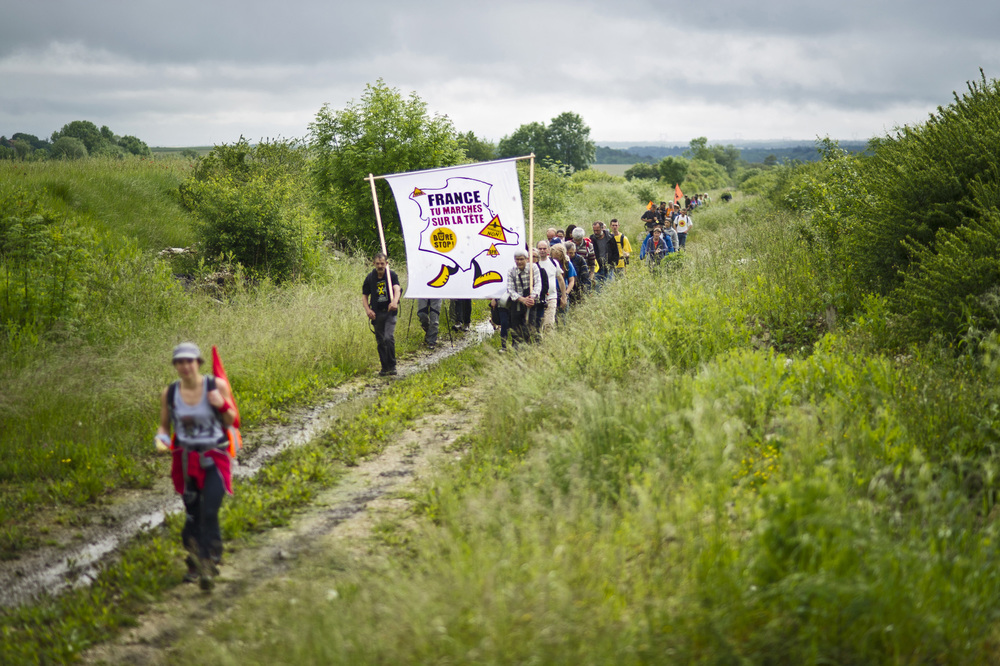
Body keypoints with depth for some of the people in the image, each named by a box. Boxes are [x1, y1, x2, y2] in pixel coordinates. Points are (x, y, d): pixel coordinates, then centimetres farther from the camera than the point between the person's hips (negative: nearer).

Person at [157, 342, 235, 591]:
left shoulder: (217, 386, -8)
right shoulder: (169, 393, -2)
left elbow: (231, 421, -1)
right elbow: (164, 425, 11)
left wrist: (222, 405, -20)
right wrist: (160, 439, -10)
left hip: (214, 460, -3)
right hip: (186, 460, 3)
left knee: (209, 513, -16)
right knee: (192, 515, 11)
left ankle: (209, 566, -10)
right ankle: (195, 563, 30)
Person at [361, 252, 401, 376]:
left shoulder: (392, 275, -4)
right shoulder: (370, 278, 3)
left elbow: (396, 289, -21)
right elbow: (364, 295, 8)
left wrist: (394, 301, -43)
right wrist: (367, 310, -10)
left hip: (390, 312, -3)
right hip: (377, 313, 3)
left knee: (389, 338, -17)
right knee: (380, 341, 6)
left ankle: (392, 366, -7)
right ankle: (384, 367, 19)